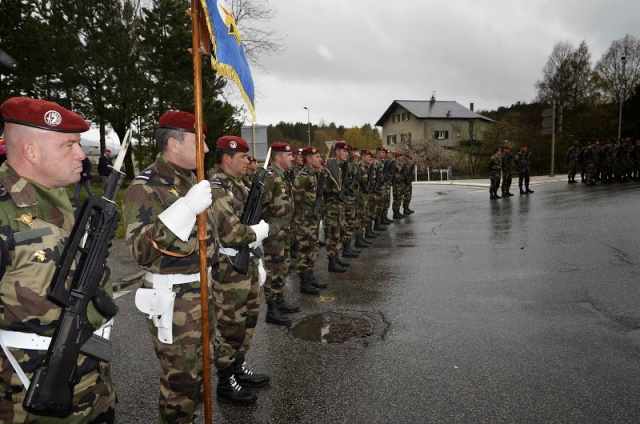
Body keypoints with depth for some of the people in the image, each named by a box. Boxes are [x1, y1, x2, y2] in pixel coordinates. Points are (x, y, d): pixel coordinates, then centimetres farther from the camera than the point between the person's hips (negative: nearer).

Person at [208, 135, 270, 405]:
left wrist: (257, 262, 18)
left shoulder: (238, 185, 11)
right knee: (230, 326, 4)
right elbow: (231, 233, -30)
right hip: (229, 269, -9)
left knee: (248, 320, 20)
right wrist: (260, 231, -13)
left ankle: (239, 368, 37)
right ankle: (225, 384, 20)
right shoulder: (216, 189, -19)